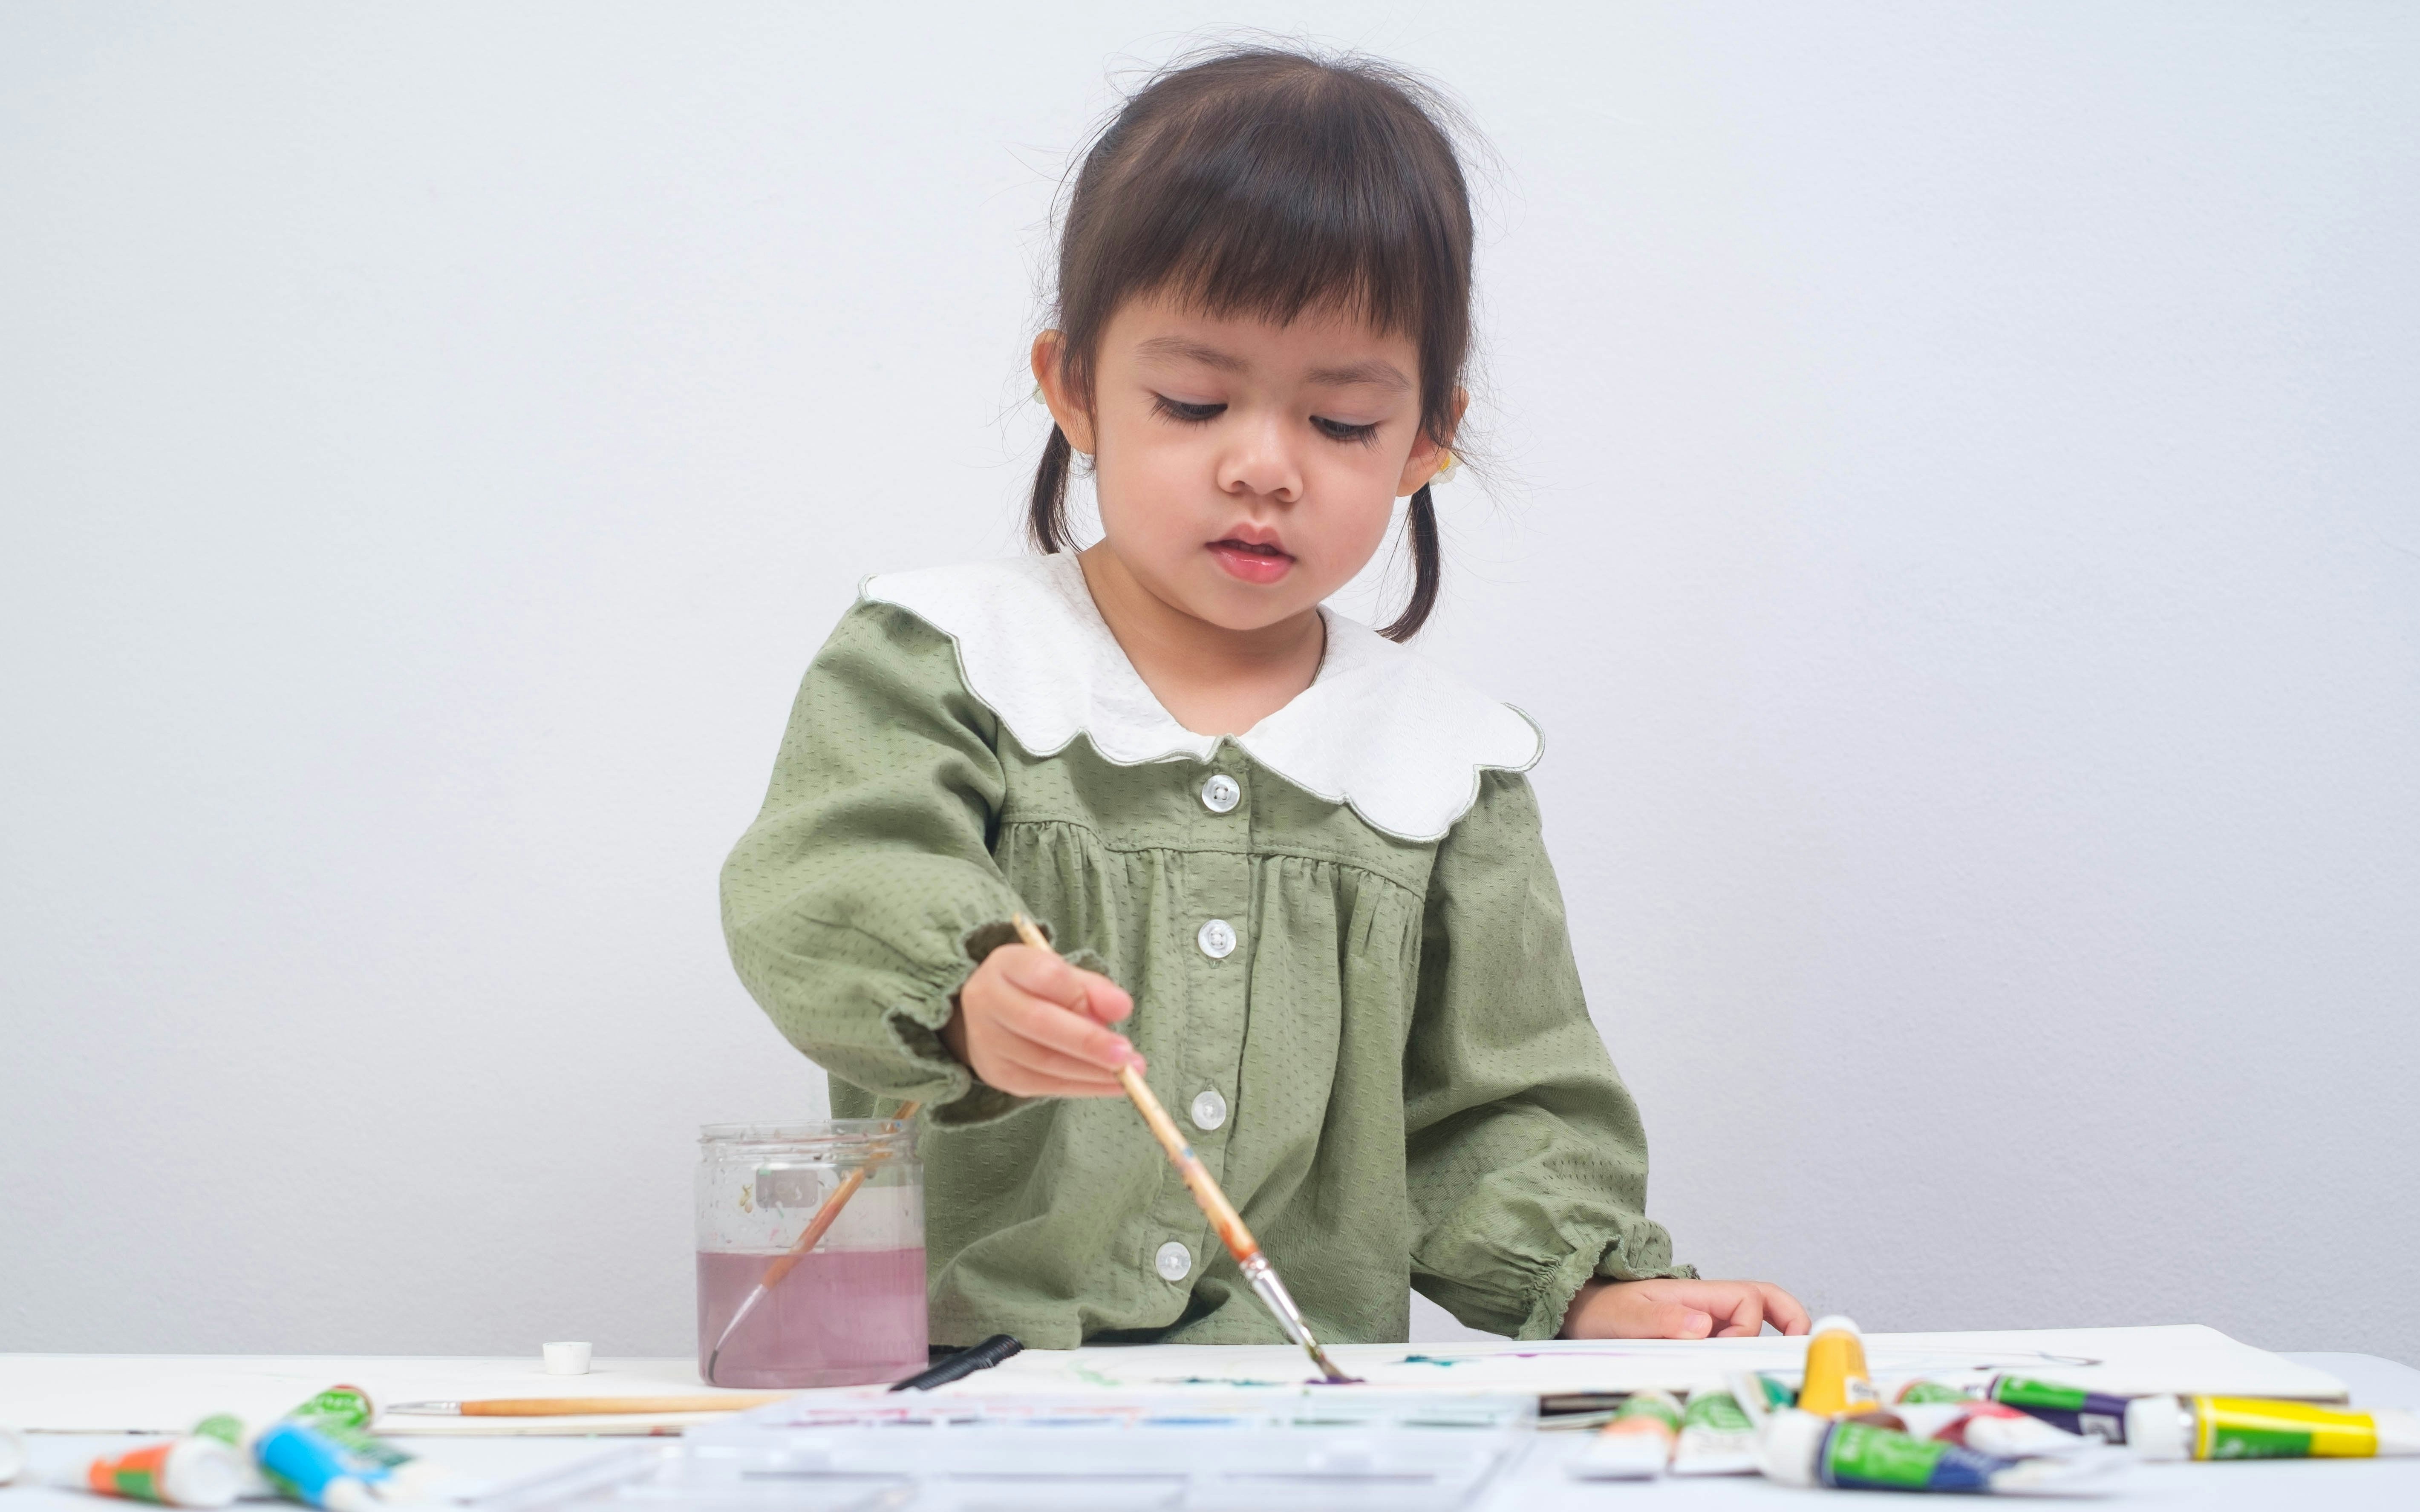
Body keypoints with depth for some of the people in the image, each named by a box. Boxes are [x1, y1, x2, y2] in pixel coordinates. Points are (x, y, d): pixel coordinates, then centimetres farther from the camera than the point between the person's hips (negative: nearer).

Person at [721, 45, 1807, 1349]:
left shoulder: (1450, 766, 14)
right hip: (955, 1376, -3)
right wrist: (966, 999, -34)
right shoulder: (941, 665, 5)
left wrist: (1596, 1286, -2)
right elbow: (818, 896, -12)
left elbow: (1496, 1107, 17)